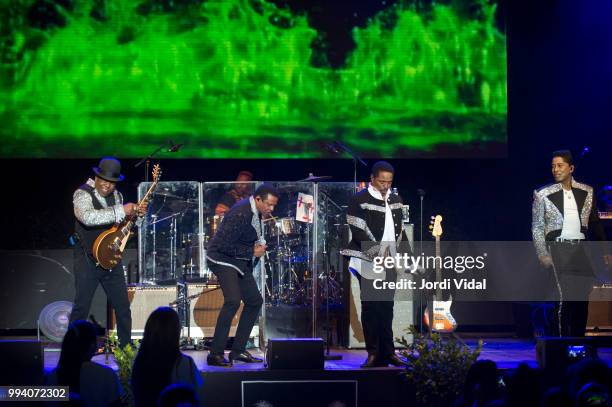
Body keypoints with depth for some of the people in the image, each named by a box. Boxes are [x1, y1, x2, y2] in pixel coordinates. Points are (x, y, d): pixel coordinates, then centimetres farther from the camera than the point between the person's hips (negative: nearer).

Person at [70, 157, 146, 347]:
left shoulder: (116, 195, 10)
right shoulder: (83, 194, -12)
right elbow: (87, 217, -32)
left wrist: (136, 214, 3)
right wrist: (120, 211, -31)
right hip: (88, 258, -6)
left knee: (123, 306, 9)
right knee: (81, 307, -5)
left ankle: (126, 345, 21)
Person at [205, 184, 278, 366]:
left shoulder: (257, 213, 4)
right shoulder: (241, 214, -25)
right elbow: (224, 245, -27)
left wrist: (259, 245, 5)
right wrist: (252, 252, -20)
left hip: (240, 262, 10)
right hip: (223, 258, -10)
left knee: (255, 301, 10)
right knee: (233, 300, -25)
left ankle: (238, 350, 16)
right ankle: (215, 354, -24)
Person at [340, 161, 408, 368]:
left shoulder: (395, 200, 12)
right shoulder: (359, 200, -7)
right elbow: (359, 232, -12)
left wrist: (389, 249, 3)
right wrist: (379, 252, -14)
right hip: (368, 263, -5)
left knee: (387, 308, 6)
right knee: (371, 308, -2)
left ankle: (388, 351, 9)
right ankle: (373, 353, 0)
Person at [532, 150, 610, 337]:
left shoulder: (587, 192, 9)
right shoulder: (543, 194, 1)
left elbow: (595, 223, 14)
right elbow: (537, 227, 2)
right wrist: (542, 254, -7)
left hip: (581, 250, 4)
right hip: (558, 249, -3)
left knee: (582, 299, 2)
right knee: (564, 298, -12)